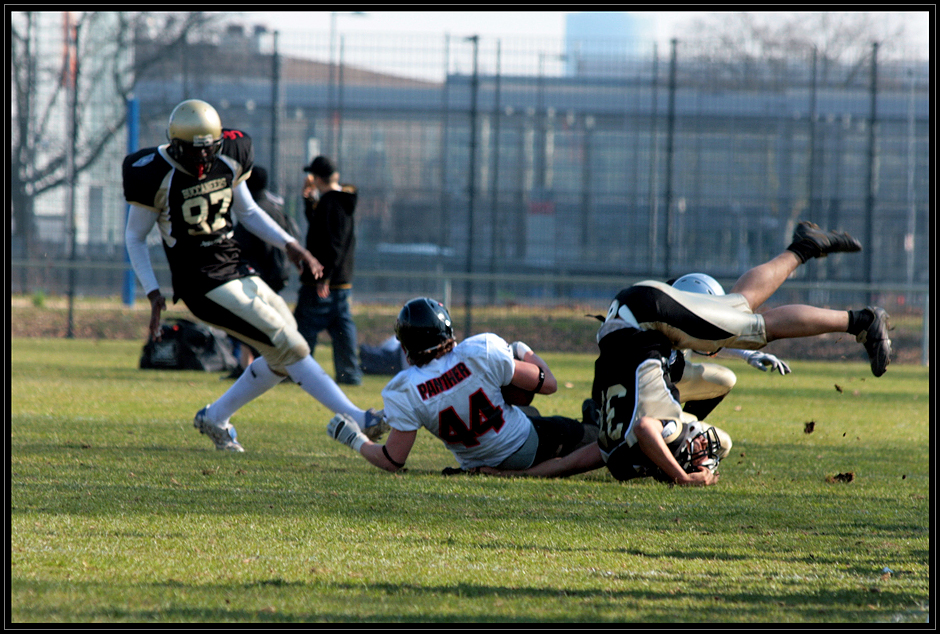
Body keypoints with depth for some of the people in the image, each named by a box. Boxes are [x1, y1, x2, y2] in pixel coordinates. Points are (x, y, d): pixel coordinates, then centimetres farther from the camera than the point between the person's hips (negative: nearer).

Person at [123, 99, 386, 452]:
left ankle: (214, 418, 24)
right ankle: (356, 419, -12)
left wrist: (288, 245, 8)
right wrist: (153, 293, -10)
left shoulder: (228, 159, 2)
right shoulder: (156, 175, -15)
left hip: (238, 271, 7)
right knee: (289, 347, -13)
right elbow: (135, 238, -3)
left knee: (282, 361, 8)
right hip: (203, 283, -7)